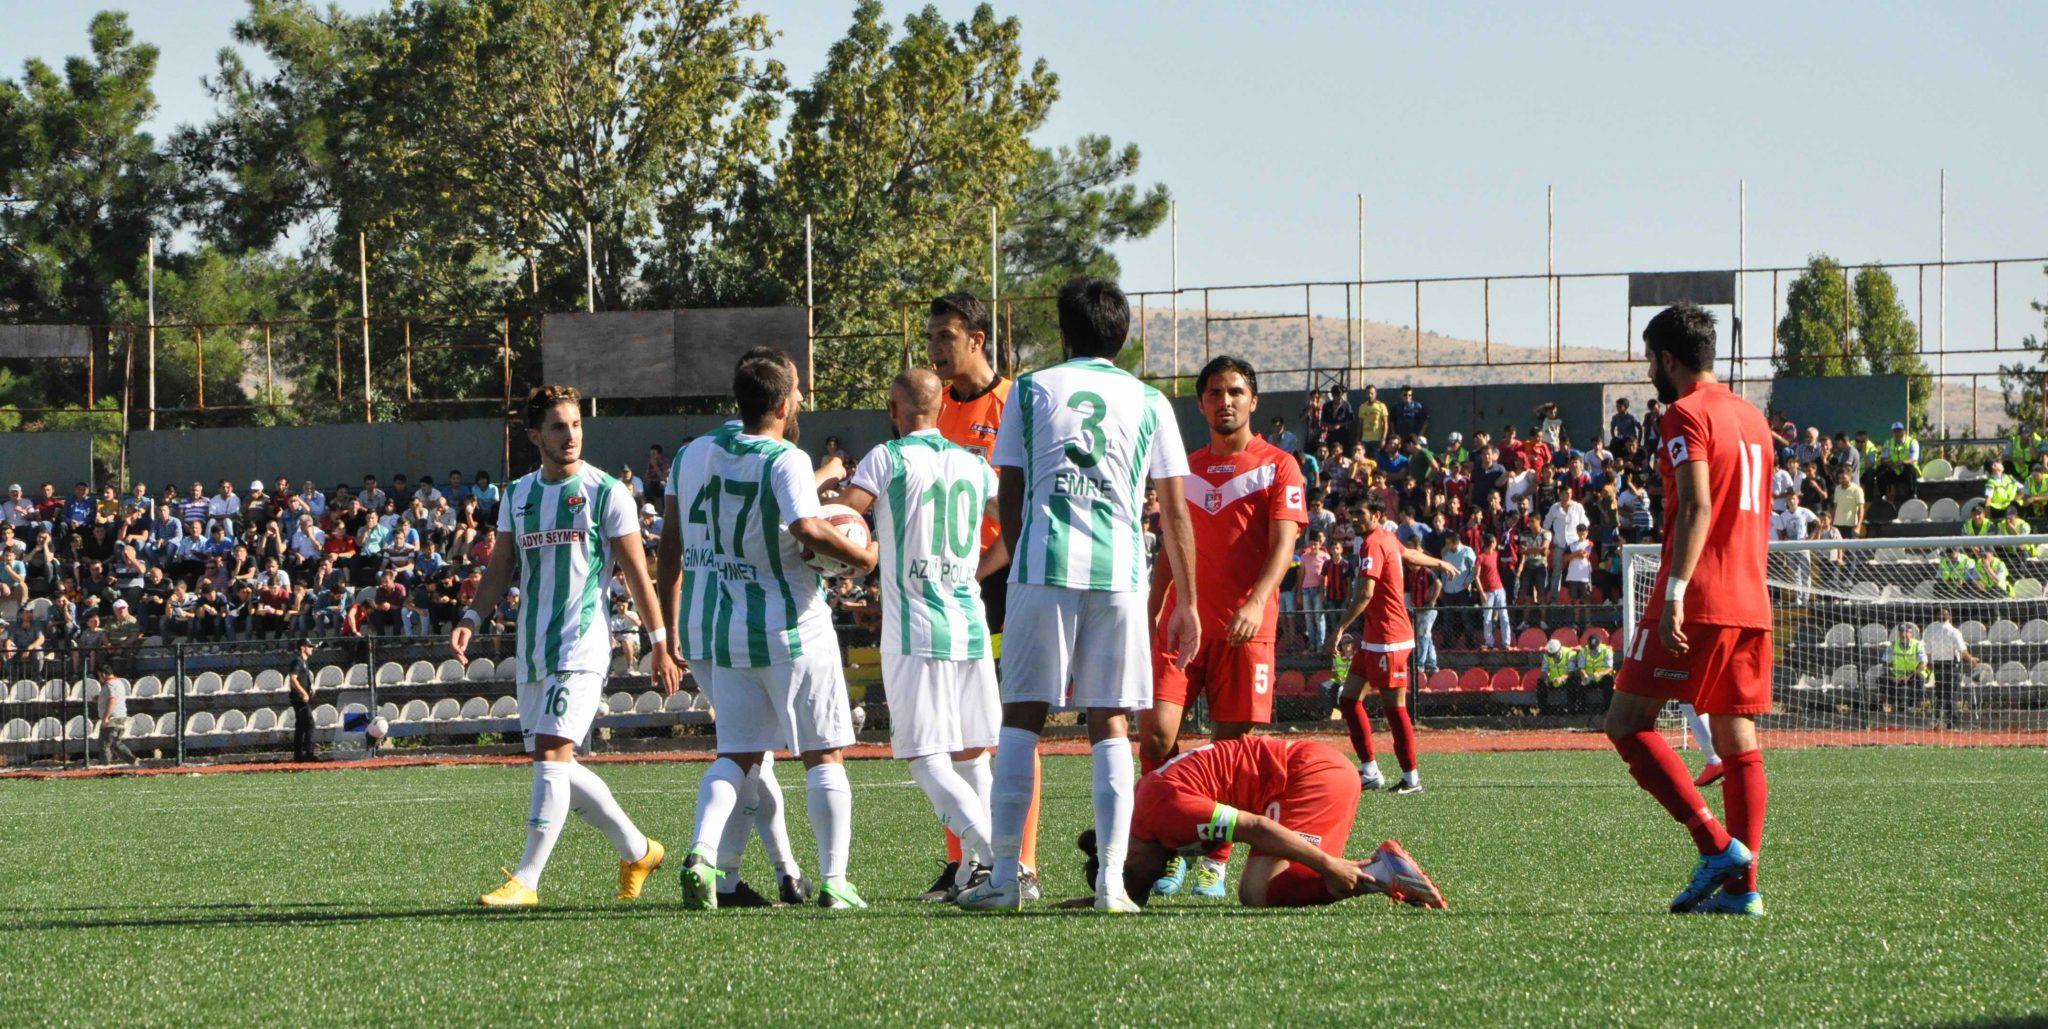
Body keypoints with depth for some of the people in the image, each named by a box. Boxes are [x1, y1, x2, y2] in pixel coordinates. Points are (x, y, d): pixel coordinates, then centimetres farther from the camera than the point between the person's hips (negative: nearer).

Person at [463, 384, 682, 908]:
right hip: (531, 649, 7)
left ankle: (526, 879, -16)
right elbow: (500, 569, 16)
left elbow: (636, 573, -1)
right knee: (558, 767, 9)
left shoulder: (606, 492, -3)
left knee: (552, 754, -16)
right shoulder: (518, 495, 12)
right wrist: (471, 619, 0)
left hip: (582, 645, -7)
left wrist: (660, 645, -1)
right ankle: (637, 851, 26)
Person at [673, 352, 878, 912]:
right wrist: (863, 556, -13)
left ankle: (701, 851, -14)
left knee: (735, 755, 9)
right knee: (824, 756, 4)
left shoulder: (712, 453, 5)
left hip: (730, 629, 5)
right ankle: (834, 881, 1)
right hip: (795, 631, -5)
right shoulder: (788, 460, -14)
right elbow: (808, 530, -31)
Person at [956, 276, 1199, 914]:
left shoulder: (1032, 390, 10)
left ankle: (1004, 878, 0)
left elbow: (1009, 498, 11)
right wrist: (1187, 603, 17)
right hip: (1120, 574, 1)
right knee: (1110, 726, 5)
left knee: (1022, 719, 5)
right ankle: (1111, 881, -4)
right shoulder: (1148, 402, 12)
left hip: (1043, 569, -1)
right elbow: (1175, 512, 11)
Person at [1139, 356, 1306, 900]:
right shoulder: (1185, 469, 17)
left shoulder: (1278, 467, 3)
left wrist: (1257, 601, -24)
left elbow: (1282, 545, -8)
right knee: (1156, 732, -11)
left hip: (1246, 626, -3)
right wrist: (1153, 612, 11)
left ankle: (1215, 860, 8)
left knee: (1231, 742, -3)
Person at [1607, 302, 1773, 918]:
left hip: (1697, 605, -8)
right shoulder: (1751, 418, 19)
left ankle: (1717, 846, -16)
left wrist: (1675, 593, -26)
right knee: (1738, 743, 7)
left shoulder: (1687, 414, -7)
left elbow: (1697, 507, -19)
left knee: (1627, 722, -6)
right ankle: (1742, 885, 2)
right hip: (1751, 605, 8)